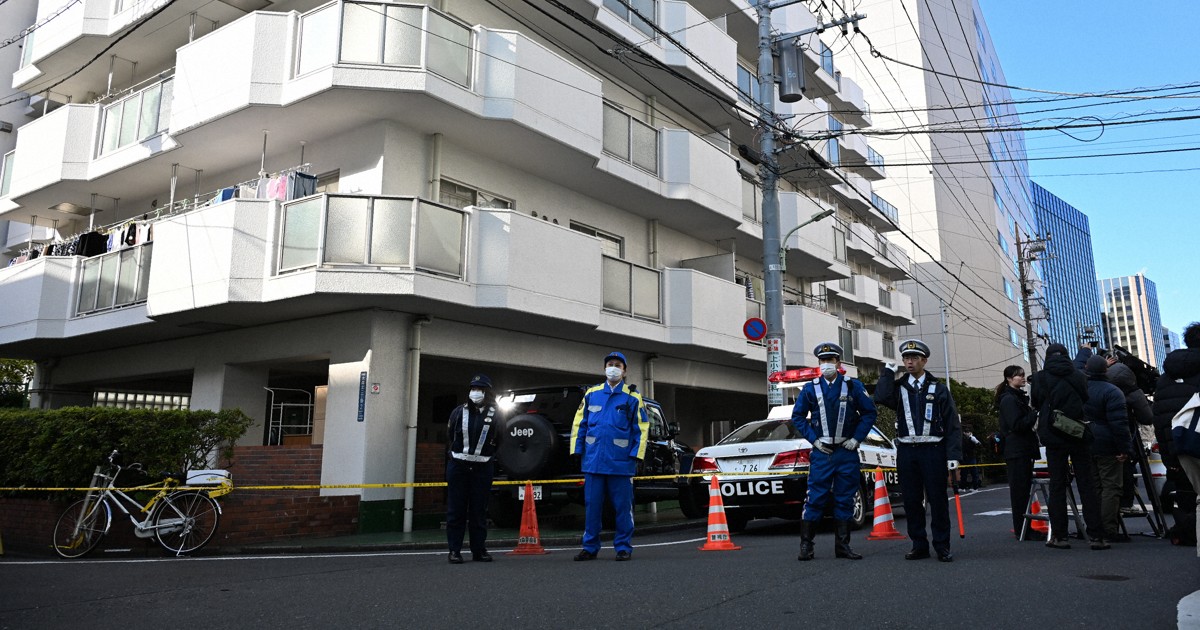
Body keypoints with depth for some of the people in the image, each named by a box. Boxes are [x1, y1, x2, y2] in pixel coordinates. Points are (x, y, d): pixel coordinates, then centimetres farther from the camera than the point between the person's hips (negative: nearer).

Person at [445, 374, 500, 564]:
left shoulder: (495, 414, 2)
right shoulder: (459, 411, 5)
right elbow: (449, 436, 10)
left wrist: (488, 455, 1)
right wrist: (453, 454, 7)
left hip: (482, 468, 0)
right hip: (458, 467, 1)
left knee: (479, 511, 6)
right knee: (456, 510, 1)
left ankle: (479, 550, 13)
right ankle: (454, 550, 6)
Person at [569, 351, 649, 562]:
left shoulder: (632, 397, 3)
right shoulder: (591, 394, 10)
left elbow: (641, 428, 3)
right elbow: (579, 424, 13)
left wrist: (636, 455, -5)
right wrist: (577, 450, 6)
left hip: (621, 463, -2)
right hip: (593, 461, 2)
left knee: (623, 506, 4)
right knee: (592, 505, 7)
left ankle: (623, 547, 15)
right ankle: (590, 547, 17)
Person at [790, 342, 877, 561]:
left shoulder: (853, 386, 3)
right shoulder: (810, 388, 3)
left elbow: (869, 413, 6)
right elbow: (797, 416, 8)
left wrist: (857, 438, -3)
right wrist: (813, 439, -2)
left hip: (847, 452, 1)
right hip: (822, 453, -1)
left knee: (845, 500, 7)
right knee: (815, 499, -3)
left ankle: (843, 546, 16)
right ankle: (806, 545, 4)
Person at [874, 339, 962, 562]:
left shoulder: (938, 388, 6)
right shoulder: (898, 386, 10)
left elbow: (952, 424, 2)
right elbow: (881, 398, -13)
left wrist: (953, 455, -6)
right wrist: (888, 371, -4)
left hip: (933, 450, -2)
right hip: (906, 450, 2)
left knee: (938, 500, 0)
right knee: (911, 501, 6)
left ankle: (942, 546, 10)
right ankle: (919, 546, 16)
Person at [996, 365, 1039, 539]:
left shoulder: (1019, 397, 19)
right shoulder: (1008, 399, -12)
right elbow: (1017, 425, -20)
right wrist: (1035, 413, -17)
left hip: (1024, 449, 10)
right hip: (1016, 451, -10)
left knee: (1024, 488, 12)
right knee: (1020, 489, -6)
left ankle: (1023, 529, 18)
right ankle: (1021, 530, -2)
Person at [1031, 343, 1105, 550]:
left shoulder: (1040, 377, -3)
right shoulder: (1079, 376, 3)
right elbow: (1087, 402, 12)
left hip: (1054, 438, -1)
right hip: (1079, 437, 2)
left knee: (1057, 486, 3)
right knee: (1087, 486, 4)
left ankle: (1059, 535, 3)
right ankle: (1096, 536, 3)